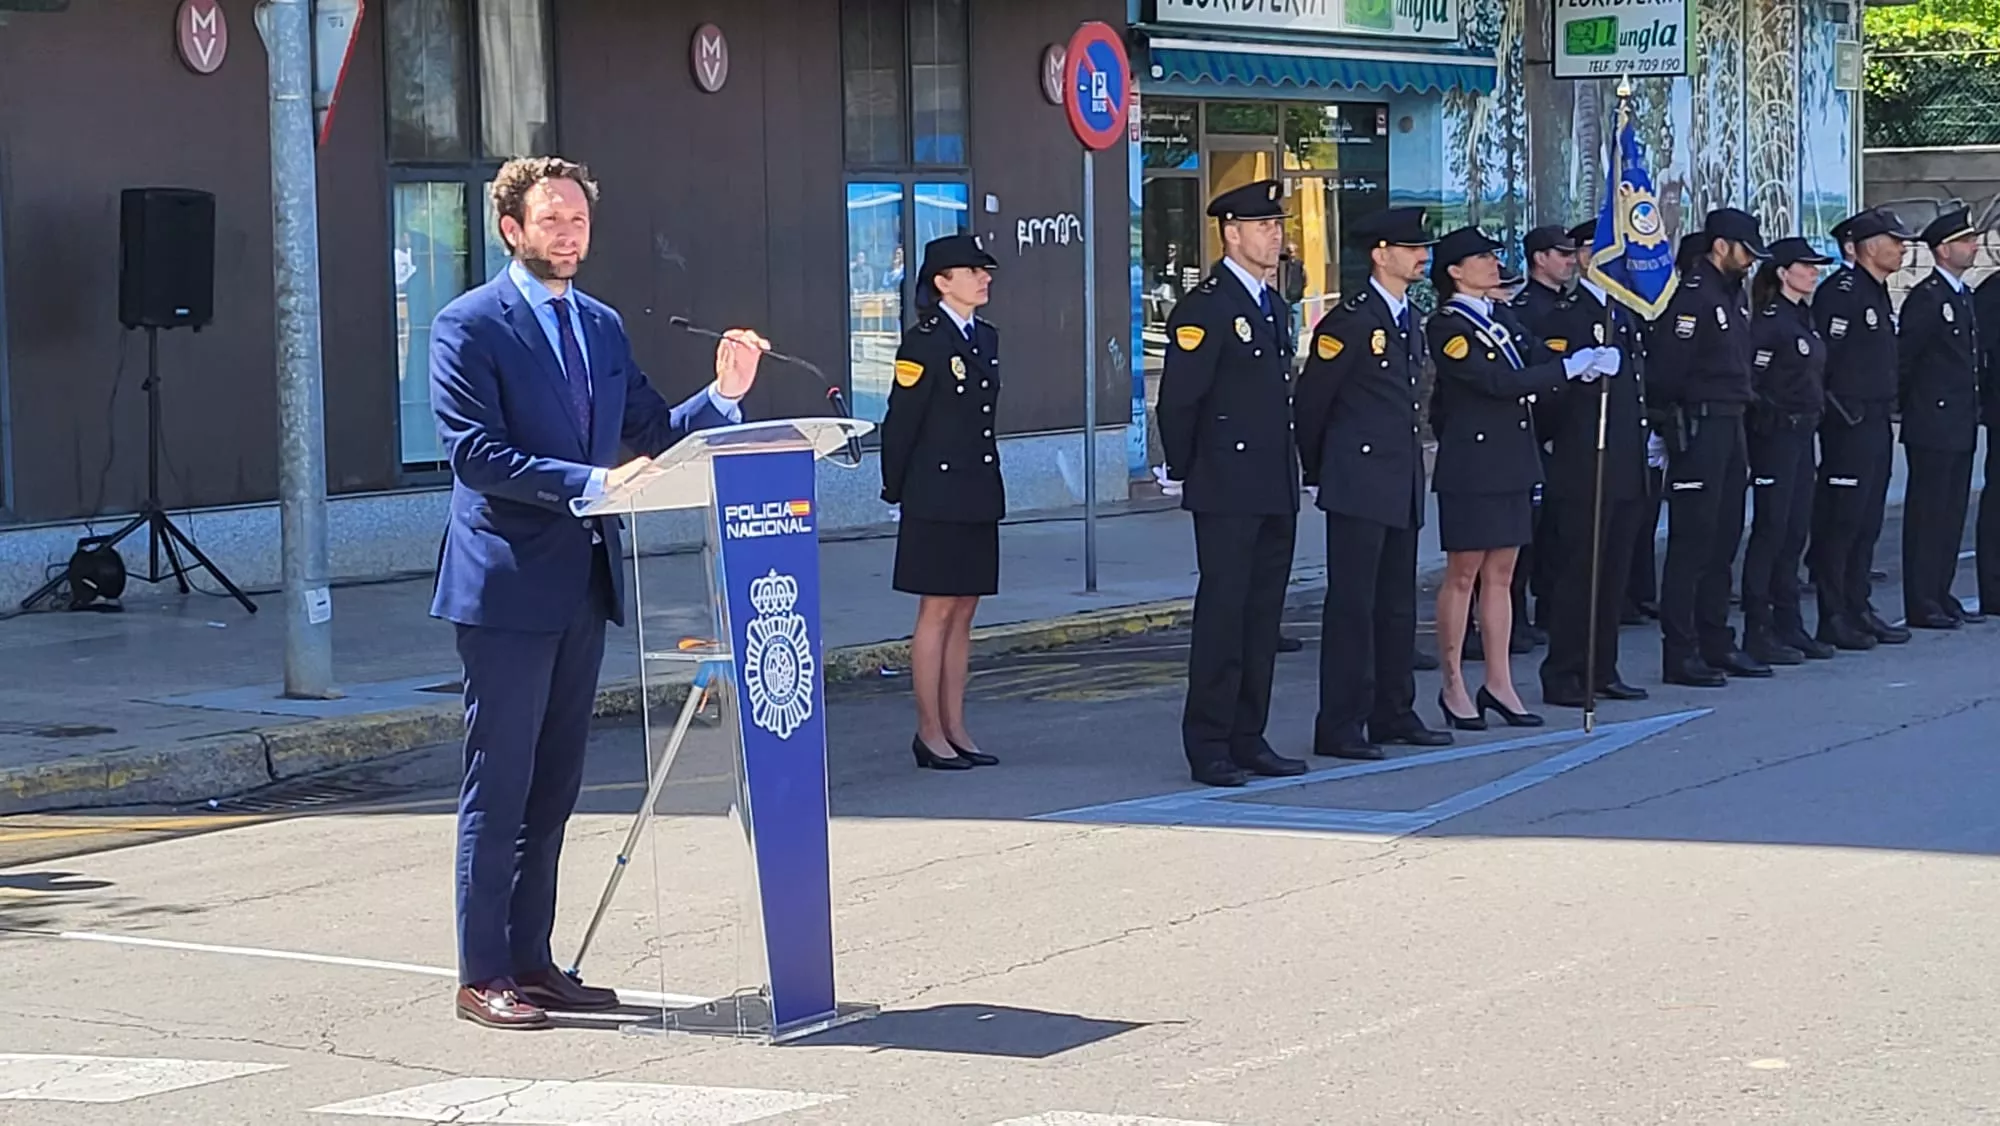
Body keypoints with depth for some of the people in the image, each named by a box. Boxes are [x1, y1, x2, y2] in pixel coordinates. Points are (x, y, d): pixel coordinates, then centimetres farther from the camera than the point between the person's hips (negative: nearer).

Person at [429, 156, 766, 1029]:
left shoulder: (603, 327, 15)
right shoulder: (469, 326, -8)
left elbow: (652, 432, 14)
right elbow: (473, 452, -17)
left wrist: (723, 395, -4)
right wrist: (588, 484, -23)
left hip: (581, 586, 7)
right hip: (508, 587, -7)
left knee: (553, 788, 12)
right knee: (499, 787, -3)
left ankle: (531, 961, 19)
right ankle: (482, 977, 3)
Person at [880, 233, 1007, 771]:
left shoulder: (986, 338, 13)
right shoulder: (923, 343, -11)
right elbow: (900, 423, -9)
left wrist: (989, 485, 15)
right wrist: (898, 493, -5)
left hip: (978, 497, 8)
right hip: (937, 498, -8)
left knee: (964, 613, 9)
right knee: (937, 612, -3)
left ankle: (955, 729, 14)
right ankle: (930, 733, 3)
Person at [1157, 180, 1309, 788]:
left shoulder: (1272, 303, 16)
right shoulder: (1205, 306, -12)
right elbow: (1177, 400, -12)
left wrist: (1290, 468, 17)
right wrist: (1187, 474, -6)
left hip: (1276, 491, 8)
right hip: (1228, 492, -8)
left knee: (1263, 617, 10)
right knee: (1223, 614, -5)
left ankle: (1249, 740, 16)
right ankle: (1208, 749, 0)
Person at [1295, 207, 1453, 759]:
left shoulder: (1409, 322, 15)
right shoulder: (1349, 322, -12)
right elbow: (1310, 403, -8)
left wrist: (1411, 471, 19)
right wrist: (1317, 475, -2)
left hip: (1403, 488, 9)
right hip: (1359, 488, -8)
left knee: (1397, 604, 13)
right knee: (1352, 604, -6)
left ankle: (1393, 714, 21)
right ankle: (1340, 727, -4)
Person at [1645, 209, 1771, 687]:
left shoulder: (1734, 295, 16)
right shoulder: (1690, 297, -15)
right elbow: (1664, 369, -18)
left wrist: (1741, 422, 14)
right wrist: (1669, 422, -15)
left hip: (1730, 428, 10)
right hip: (1698, 428, -10)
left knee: (1723, 542, 13)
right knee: (1692, 543, -6)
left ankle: (1716, 644, 20)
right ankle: (1680, 654, -3)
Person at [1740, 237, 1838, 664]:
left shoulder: (1805, 318, 15)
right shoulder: (1769, 320, -13)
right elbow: (1750, 381, -18)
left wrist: (1813, 415, 15)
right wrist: (1772, 415, -16)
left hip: (1802, 433, 9)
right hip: (1775, 435, -9)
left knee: (1796, 529, 10)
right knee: (1771, 529, -6)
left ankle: (1789, 626, 16)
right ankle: (1758, 632, -2)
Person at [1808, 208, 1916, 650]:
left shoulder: (1879, 294, 17)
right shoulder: (1840, 292, -14)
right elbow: (1822, 357, -19)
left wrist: (1885, 411, 17)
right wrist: (1840, 410, -17)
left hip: (1877, 425, 10)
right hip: (1849, 426, -10)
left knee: (1867, 522, 12)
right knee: (1839, 521, -5)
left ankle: (1858, 610, 18)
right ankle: (1833, 618, -2)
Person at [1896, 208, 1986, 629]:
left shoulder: (1964, 296, 16)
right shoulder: (1926, 297, -13)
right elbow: (1903, 357, -14)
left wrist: (1974, 411, 16)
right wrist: (1909, 405, -6)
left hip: (1961, 426, 9)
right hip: (1932, 426, -9)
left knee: (1951, 514, 11)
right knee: (1927, 512, -5)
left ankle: (1940, 596, 18)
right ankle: (1920, 605, -2)